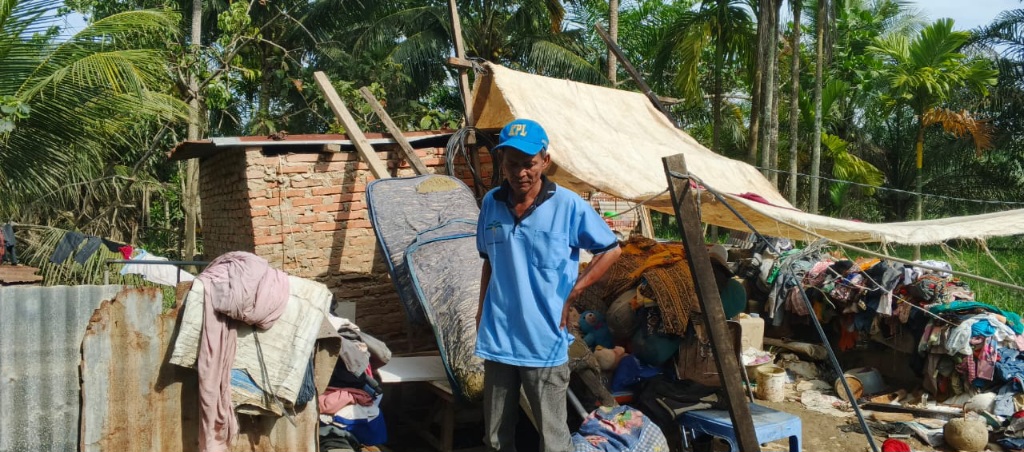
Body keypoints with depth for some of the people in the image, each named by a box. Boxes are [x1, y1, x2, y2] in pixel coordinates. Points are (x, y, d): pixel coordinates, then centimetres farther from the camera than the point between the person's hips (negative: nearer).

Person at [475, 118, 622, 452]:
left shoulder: (568, 205, -10)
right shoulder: (491, 203, 3)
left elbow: (611, 250, -1)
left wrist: (572, 294, -6)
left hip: (544, 341, -4)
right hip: (497, 339, 4)